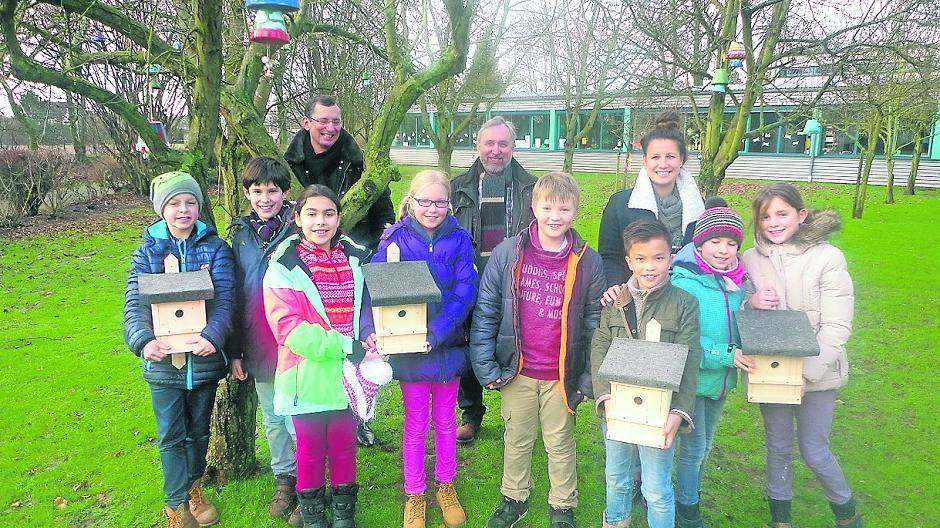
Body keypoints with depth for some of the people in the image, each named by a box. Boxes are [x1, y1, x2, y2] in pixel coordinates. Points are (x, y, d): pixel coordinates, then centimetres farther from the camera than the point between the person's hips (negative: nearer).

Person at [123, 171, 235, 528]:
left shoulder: (215, 249, -2)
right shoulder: (146, 252, -1)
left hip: (204, 358, 1)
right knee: (171, 436, 9)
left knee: (199, 430, 18)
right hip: (163, 359, -1)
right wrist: (143, 340, -31)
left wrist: (212, 336, -31)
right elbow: (134, 304, -11)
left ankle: (193, 488, 40)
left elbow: (224, 299, -12)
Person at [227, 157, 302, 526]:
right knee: (273, 418, 18)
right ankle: (284, 478, 38)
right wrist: (235, 350, 8)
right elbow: (235, 296, 8)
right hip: (259, 347, 5)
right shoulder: (241, 235, 3)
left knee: (298, 420, 3)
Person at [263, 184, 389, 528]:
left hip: (346, 376, 3)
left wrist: (368, 336, -9)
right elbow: (289, 328, -19)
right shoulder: (284, 267, -12)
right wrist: (348, 347, -22)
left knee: (344, 446, 17)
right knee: (311, 451, 14)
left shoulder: (353, 259, 2)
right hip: (308, 377, -3)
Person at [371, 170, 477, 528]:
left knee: (445, 419, 17)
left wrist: (439, 330, -26)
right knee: (415, 423, 12)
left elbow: (465, 291, -13)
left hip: (447, 344, 1)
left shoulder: (458, 240, -5)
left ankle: (446, 486, 37)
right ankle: (414, 495, 30)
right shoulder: (395, 239, -6)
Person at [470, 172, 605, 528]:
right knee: (517, 440, 19)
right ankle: (514, 499, 41)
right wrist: (486, 367, -7)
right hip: (517, 371, 1)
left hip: (562, 376, 0)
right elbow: (485, 312, -4)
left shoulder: (588, 262, -7)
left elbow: (595, 326, -2)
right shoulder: (508, 253, -8)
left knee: (560, 444, 17)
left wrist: (589, 379, -4)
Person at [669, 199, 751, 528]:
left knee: (704, 447, 20)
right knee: (693, 448, 5)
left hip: (721, 380, 7)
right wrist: (726, 356, -25)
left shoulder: (736, 281, 1)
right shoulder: (684, 282, -21)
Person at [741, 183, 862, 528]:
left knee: (814, 451, 6)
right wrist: (751, 304, -15)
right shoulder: (751, 259, -1)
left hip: (816, 374, -3)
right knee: (778, 447, 15)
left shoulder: (827, 258, -11)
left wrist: (806, 372, -19)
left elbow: (836, 327, -12)